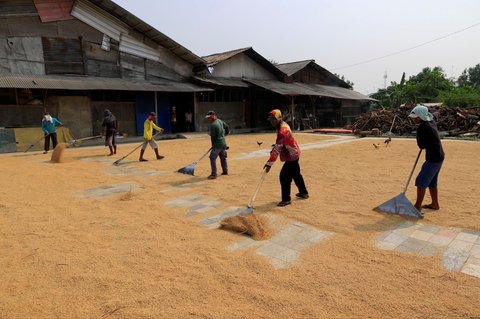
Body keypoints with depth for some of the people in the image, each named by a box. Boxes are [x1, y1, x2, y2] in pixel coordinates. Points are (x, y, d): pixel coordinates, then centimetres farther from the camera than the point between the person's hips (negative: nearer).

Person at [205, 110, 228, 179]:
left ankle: (214, 174, -13)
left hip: (218, 143, -9)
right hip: (223, 142, 9)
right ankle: (225, 171, 32)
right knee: (223, 157, 20)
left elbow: (213, 137, -14)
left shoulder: (213, 125, -18)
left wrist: (213, 145, -1)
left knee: (212, 157, -10)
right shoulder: (220, 121, 7)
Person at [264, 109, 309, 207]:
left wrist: (269, 163, -35)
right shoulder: (283, 125, 3)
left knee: (284, 176, -11)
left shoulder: (282, 130, -28)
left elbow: (277, 149, -34)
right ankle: (304, 193, 39)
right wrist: (276, 147, 6)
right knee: (296, 174, 23)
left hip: (291, 156, -11)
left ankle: (286, 199, -1)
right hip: (294, 154, 11)